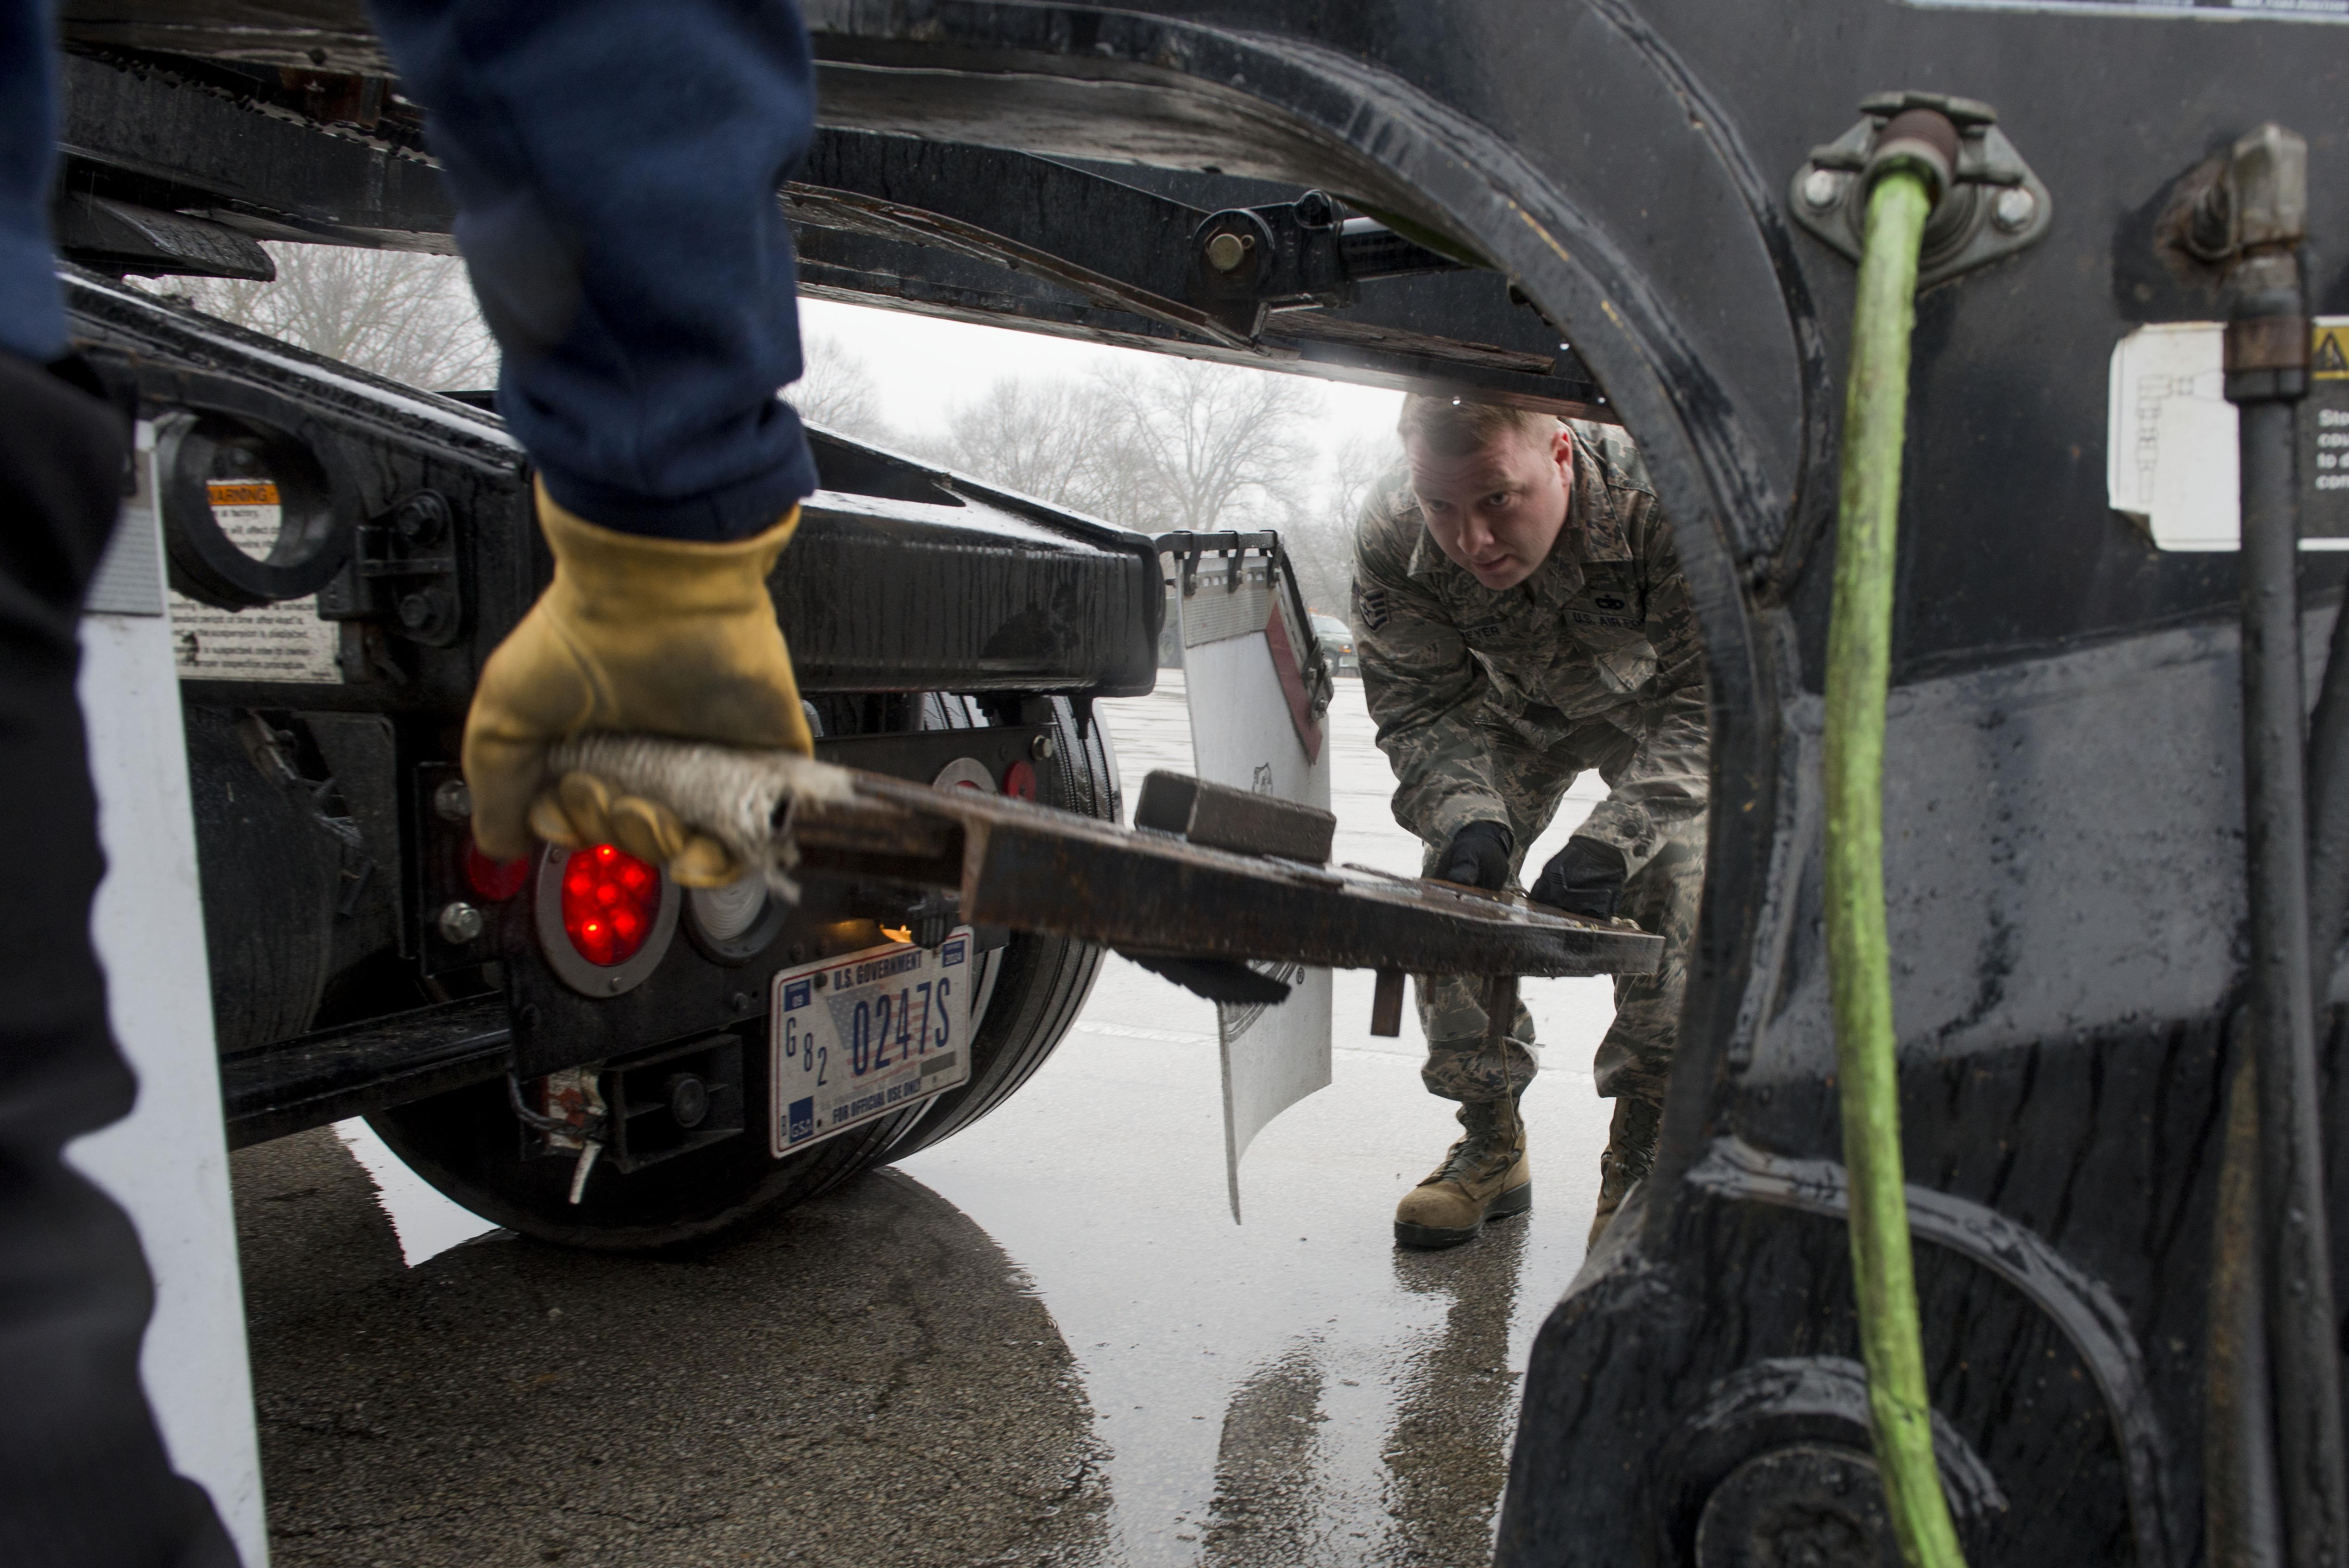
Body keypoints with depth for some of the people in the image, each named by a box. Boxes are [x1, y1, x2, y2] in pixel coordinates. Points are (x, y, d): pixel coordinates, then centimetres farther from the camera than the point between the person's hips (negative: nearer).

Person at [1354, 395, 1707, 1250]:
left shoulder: (1663, 501, -41)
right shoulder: (1391, 537, -32)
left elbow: (1705, 701, -36)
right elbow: (1421, 708, -22)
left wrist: (1612, 840, -50)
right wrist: (1464, 817, -43)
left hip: (1651, 705, -2)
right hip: (1514, 712, 3)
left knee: (1672, 890, -20)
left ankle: (1644, 1162, -6)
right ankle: (1492, 1148, 6)